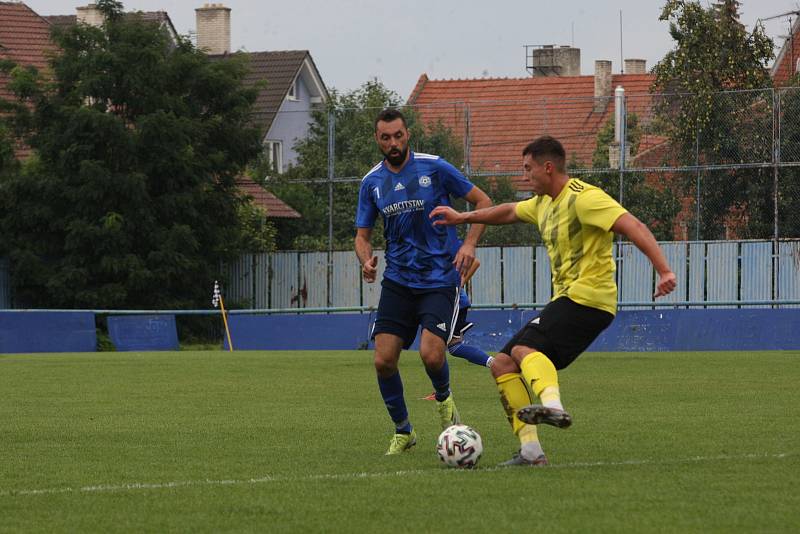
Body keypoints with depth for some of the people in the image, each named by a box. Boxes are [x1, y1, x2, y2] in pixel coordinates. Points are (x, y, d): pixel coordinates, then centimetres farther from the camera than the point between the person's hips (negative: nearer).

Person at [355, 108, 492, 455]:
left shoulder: (434, 168, -5)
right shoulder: (372, 182, 6)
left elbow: (483, 202, 3)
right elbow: (362, 234, 12)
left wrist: (469, 244, -10)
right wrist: (366, 260, -11)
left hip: (439, 280, -4)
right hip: (398, 281, 4)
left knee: (431, 354, -21)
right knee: (383, 361, -7)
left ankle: (444, 399, 14)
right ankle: (402, 431, 14)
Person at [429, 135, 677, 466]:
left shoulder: (583, 198, -14)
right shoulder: (545, 203, 16)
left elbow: (633, 227, -22)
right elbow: (509, 212, 37)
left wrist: (663, 270, -31)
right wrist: (463, 218, 37)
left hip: (588, 298, -10)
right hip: (567, 299, 10)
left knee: (524, 348, -29)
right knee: (502, 365, 4)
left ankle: (553, 405, -53)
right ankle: (530, 451, -3)